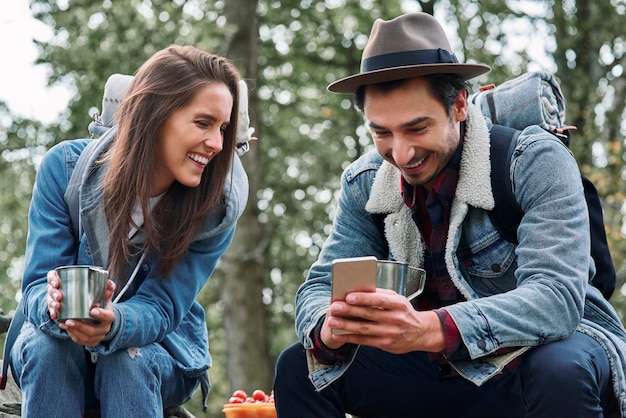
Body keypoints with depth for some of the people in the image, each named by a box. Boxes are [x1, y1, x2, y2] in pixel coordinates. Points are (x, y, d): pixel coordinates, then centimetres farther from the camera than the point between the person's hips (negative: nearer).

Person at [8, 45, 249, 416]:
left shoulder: (216, 208, -15)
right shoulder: (65, 167, -15)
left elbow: (161, 307, -19)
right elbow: (39, 284, -16)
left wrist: (115, 324, -43)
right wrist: (55, 306, -42)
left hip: (161, 351, 0)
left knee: (126, 360, -33)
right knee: (49, 348, -32)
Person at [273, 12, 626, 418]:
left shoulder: (536, 162, -21)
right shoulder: (365, 182, -4)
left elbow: (557, 297, -33)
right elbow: (321, 287, -5)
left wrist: (427, 330, -48)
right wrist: (329, 328, -33)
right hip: (444, 367, 4)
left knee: (559, 369, -38)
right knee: (299, 367, -10)